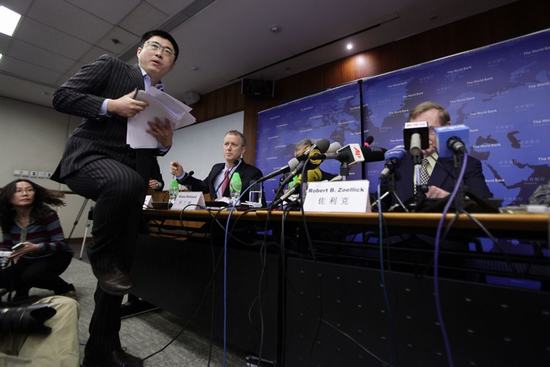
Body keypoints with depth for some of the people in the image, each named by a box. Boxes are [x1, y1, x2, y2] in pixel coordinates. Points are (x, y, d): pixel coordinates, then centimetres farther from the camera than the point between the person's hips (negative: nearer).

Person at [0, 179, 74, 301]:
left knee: (30, 275, -29)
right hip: (28, 260, 6)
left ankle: (65, 289, -4)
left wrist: (36, 247, -40)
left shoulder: (47, 214, -23)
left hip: (55, 257, -5)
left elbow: (61, 244, -24)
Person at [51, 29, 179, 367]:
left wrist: (167, 143, -3)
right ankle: (101, 254, -10)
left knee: (121, 263, 3)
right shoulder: (110, 66, 10)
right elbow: (62, 96, 2)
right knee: (125, 180, -40)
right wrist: (111, 106, -13)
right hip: (90, 156, -4)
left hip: (131, 177, 5)